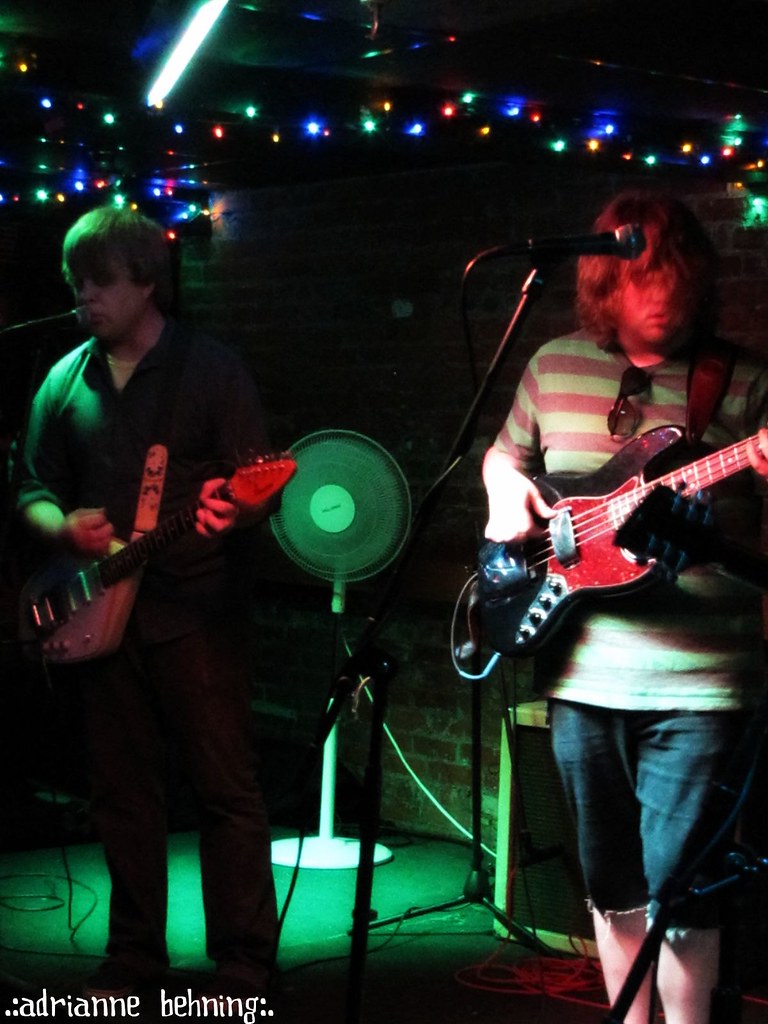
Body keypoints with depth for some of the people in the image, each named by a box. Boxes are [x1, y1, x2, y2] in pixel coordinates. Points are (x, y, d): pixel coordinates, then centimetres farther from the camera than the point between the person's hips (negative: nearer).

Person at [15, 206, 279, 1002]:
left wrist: (233, 510, -26)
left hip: (196, 612, -5)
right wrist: (60, 526, -7)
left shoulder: (211, 369, -1)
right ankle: (135, 953, 21)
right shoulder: (65, 382, 12)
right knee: (121, 788, 10)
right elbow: (33, 487, 15)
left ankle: (242, 965, 5)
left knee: (225, 787, -3)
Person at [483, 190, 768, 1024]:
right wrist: (506, 492, 3)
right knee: (610, 883, 15)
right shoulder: (555, 365, 8)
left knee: (676, 888, -5)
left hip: (697, 679, -4)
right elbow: (503, 454, 24)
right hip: (579, 673, 4)